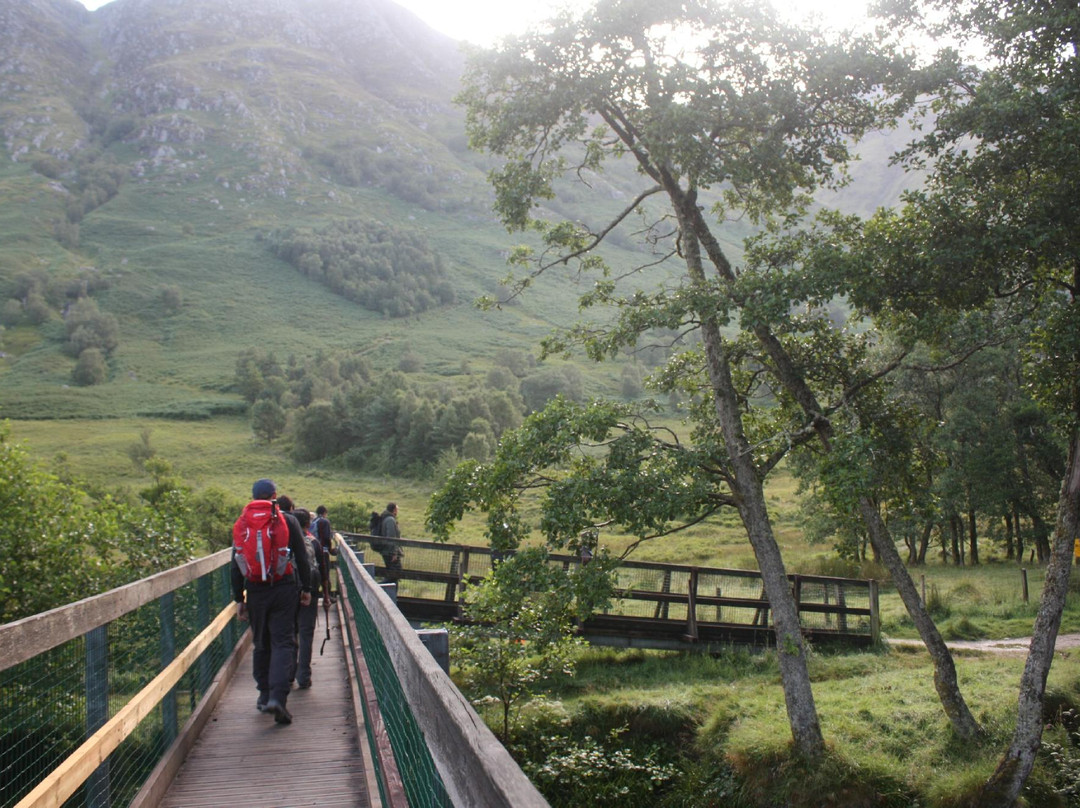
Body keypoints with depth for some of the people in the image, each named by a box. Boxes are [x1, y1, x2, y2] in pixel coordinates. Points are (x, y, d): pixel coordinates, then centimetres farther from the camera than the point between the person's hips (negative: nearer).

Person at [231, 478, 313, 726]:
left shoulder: (242, 524, 6)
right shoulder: (288, 520, 1)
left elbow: (236, 565, 6)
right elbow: (302, 558, 1)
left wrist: (238, 598, 10)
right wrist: (306, 589, 10)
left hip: (255, 592, 2)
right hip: (284, 589, -2)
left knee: (261, 644, 14)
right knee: (283, 642, -3)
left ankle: (264, 696, 19)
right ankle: (277, 696, -17)